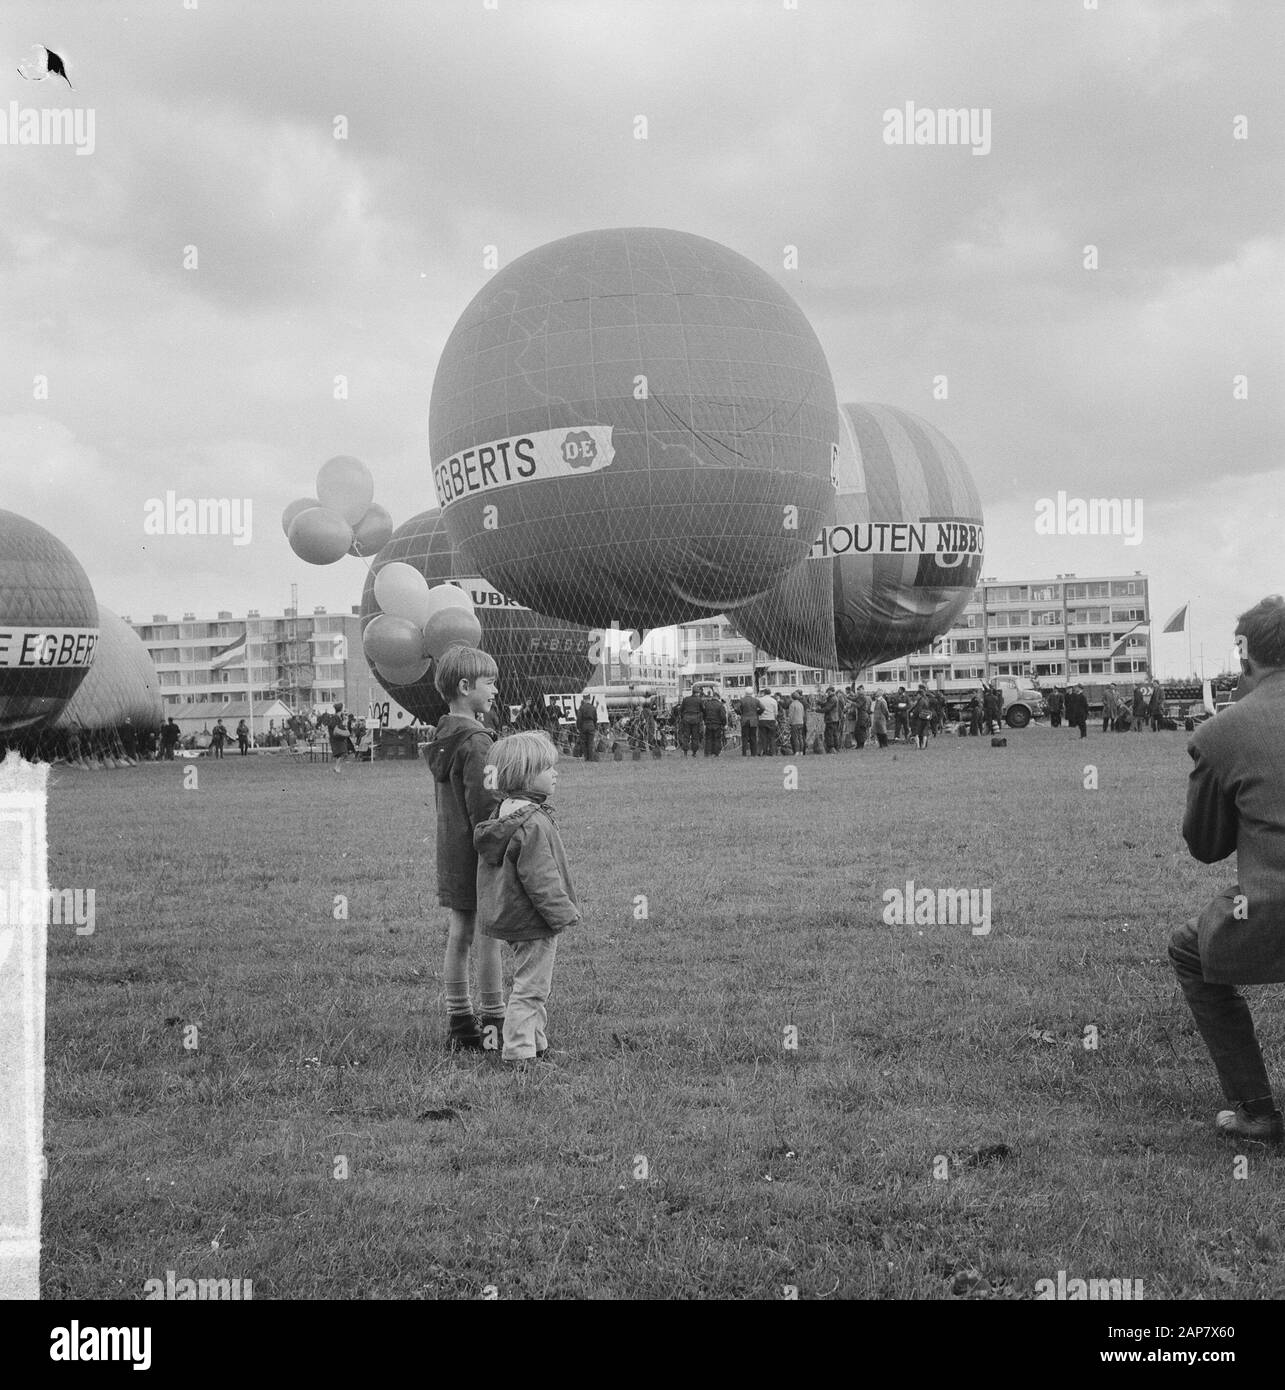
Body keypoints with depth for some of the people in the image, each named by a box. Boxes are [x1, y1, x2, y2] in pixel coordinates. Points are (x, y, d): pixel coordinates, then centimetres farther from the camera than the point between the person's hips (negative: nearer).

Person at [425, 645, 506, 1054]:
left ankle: (460, 1026, 17)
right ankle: (493, 1027, 5)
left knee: (459, 936, 11)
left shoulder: (441, 738, 11)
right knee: (489, 937, -2)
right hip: (478, 860, -9)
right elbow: (484, 810, -19)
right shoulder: (476, 742, -17)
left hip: (452, 857, 9)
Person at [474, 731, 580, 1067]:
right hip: (534, 924, -10)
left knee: (535, 988, 20)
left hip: (511, 916, 10)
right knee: (530, 988, -3)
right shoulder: (533, 824, -23)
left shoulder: (505, 815, 9)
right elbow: (540, 878, -24)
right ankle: (519, 1052, 1)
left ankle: (535, 1045, 29)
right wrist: (563, 912, -16)